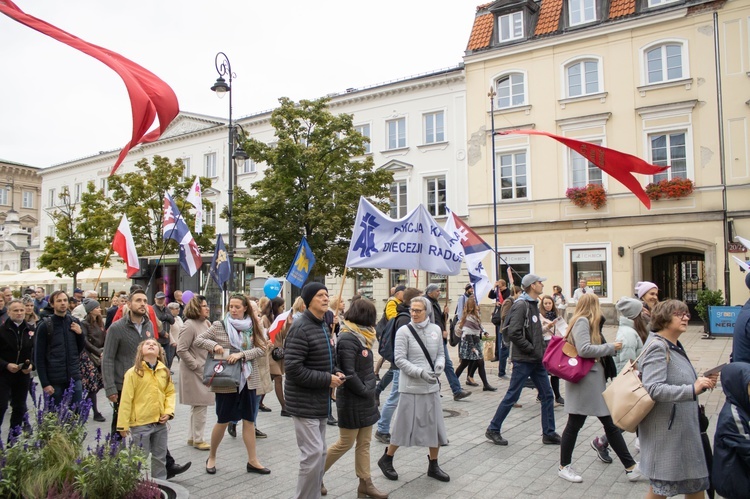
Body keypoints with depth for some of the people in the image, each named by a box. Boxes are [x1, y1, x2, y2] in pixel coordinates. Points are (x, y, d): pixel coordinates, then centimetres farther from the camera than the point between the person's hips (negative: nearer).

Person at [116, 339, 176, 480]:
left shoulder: (165, 372, 3)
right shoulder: (133, 372, -11)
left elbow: (170, 392, 10)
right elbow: (126, 400, -9)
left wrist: (169, 411, -4)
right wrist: (123, 425, -9)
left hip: (160, 423, 5)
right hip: (140, 424, -5)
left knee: (160, 457, 17)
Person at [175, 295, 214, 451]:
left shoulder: (206, 323, 8)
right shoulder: (189, 325, -16)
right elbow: (181, 350, -19)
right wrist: (195, 365, -17)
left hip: (205, 371, 9)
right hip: (195, 373, -9)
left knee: (198, 405, 16)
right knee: (200, 405, -2)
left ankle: (192, 437, 28)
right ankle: (198, 439, 11)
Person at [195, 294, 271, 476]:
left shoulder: (254, 326, 2)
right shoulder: (219, 326, -3)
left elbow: (262, 349, -6)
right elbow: (198, 340, 1)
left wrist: (242, 354, -19)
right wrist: (214, 345, -17)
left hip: (249, 380, 2)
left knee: (249, 420, 7)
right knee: (223, 421, 8)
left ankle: (252, 461, 17)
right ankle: (211, 457, 28)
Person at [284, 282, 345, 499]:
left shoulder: (323, 326, 12)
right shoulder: (301, 328, -18)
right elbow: (293, 368, -24)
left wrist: (335, 372, 1)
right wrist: (327, 379, -21)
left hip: (320, 400, 9)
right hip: (304, 402, -9)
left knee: (320, 452, 15)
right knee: (313, 453, -8)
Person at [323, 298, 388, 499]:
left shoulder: (360, 336, 8)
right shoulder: (347, 339, -21)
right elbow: (349, 374, -23)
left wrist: (370, 391, 3)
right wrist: (366, 391, -13)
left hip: (364, 398, 9)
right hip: (352, 399, -9)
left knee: (364, 443, 13)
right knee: (345, 443, 4)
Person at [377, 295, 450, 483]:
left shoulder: (436, 329, 3)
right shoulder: (404, 331, -9)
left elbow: (440, 353, 11)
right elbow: (399, 359, -12)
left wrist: (439, 365, -11)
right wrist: (420, 372, -22)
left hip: (432, 385, 5)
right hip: (411, 386, -5)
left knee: (435, 425, 11)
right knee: (405, 425, 4)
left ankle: (433, 466, 28)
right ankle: (386, 459, 26)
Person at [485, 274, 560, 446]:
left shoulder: (533, 304, 13)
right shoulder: (521, 305, -16)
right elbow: (513, 333, -23)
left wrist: (541, 348, 7)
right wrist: (532, 349, -18)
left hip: (536, 359, 9)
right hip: (523, 360, -9)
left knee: (547, 395, 10)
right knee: (512, 396, 0)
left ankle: (549, 434, 21)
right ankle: (493, 430, 13)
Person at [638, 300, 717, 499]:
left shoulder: (676, 347, 11)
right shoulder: (657, 346, -17)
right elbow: (653, 389, -28)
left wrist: (703, 383, 3)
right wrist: (693, 390, -34)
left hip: (685, 429, 9)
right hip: (665, 432, -9)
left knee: (698, 482, 16)